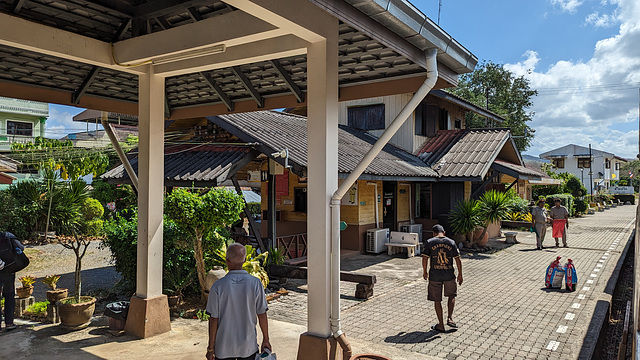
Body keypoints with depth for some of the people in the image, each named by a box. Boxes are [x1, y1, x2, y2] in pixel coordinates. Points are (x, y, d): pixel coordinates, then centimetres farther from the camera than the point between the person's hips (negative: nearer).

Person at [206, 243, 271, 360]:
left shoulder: (218, 286, -13)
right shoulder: (255, 283, -10)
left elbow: (213, 319, -8)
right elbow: (262, 315, -5)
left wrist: (211, 348, 2)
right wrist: (266, 340, 8)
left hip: (224, 347, 0)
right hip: (248, 346, 1)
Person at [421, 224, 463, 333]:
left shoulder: (429, 242, -4)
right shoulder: (451, 242, 0)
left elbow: (424, 258, -5)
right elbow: (458, 260, 1)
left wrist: (425, 272, 9)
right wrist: (460, 274, 10)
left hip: (435, 276, -1)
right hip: (449, 275, 1)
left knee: (437, 300, 9)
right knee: (452, 295, 25)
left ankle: (441, 325, 15)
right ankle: (450, 318, 16)